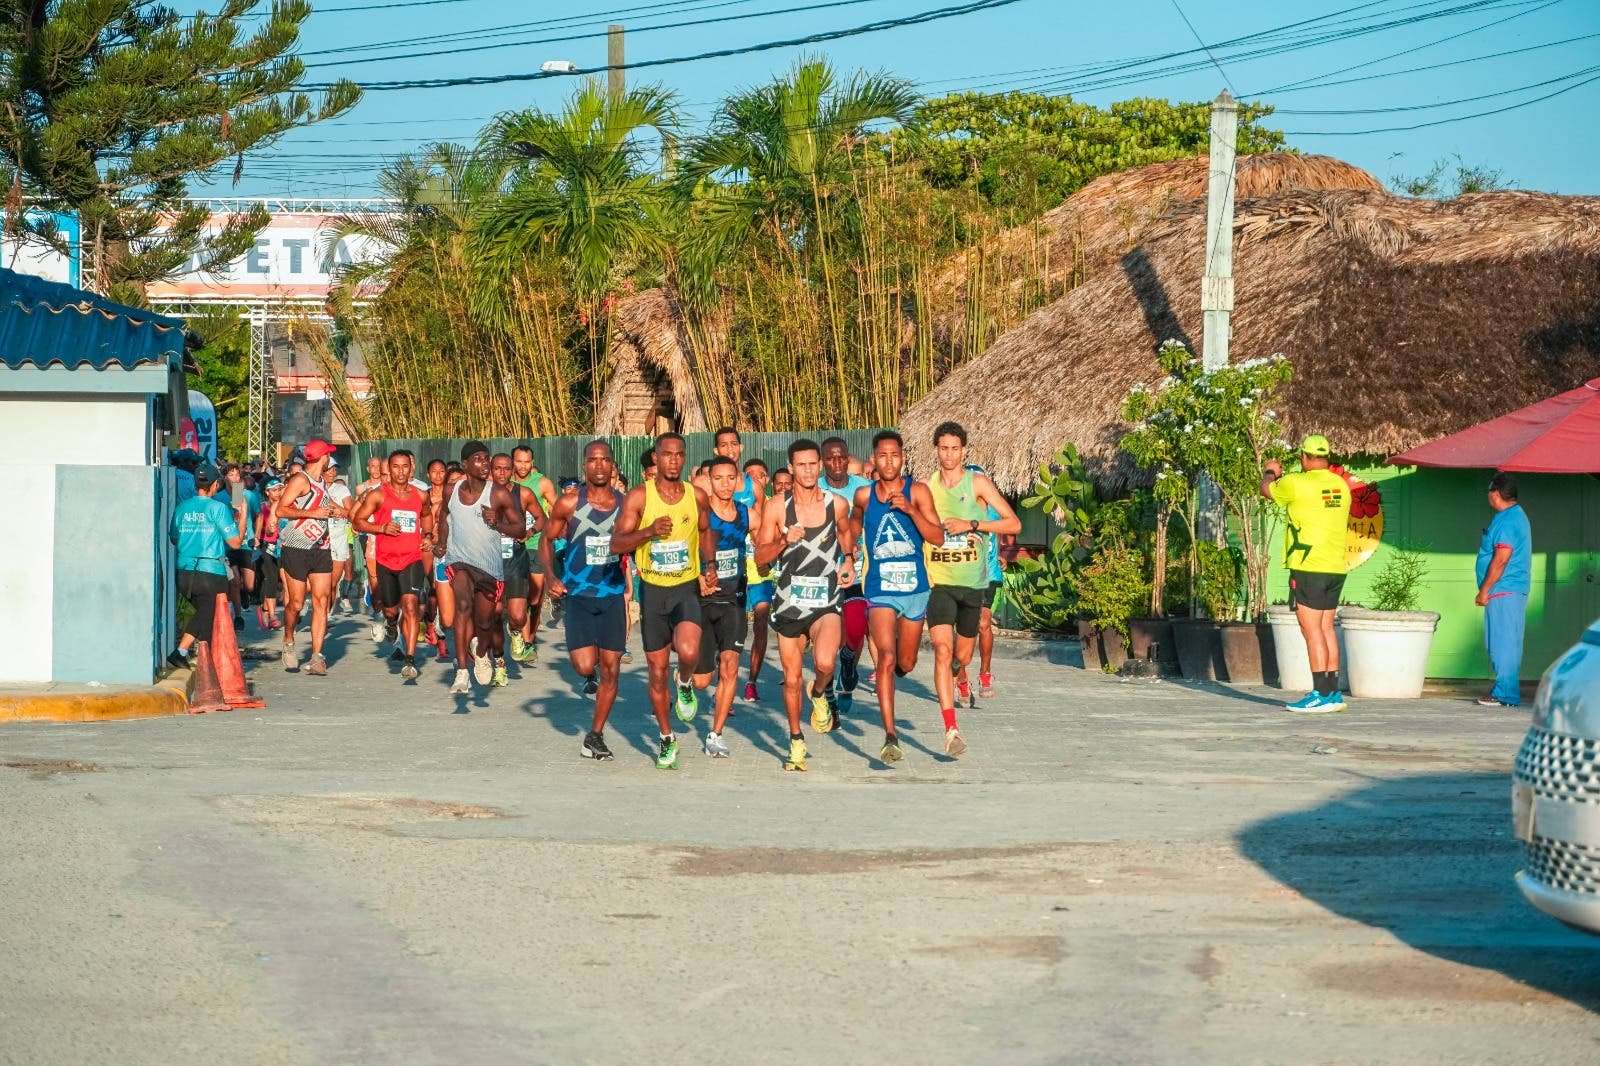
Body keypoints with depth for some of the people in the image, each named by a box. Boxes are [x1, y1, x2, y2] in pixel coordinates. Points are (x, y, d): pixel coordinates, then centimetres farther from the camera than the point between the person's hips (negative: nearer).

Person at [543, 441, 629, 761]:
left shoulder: (625, 506, 0)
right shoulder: (569, 504, -6)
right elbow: (547, 540, 5)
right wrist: (550, 576, -9)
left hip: (613, 596, 2)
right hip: (578, 595, -2)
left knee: (611, 669, 2)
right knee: (585, 665, -15)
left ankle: (596, 735, 18)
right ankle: (589, 675, 24)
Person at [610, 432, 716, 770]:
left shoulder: (697, 496, 0)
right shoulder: (639, 497, -7)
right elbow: (616, 543, -12)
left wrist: (710, 564, 5)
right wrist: (649, 531, -27)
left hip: (687, 588, 0)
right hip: (653, 590, 0)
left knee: (688, 651, -27)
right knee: (657, 670, 7)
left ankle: (685, 683, 10)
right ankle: (667, 740, 25)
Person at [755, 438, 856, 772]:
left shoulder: (838, 504, 1)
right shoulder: (777, 508, -1)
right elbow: (760, 557, 0)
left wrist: (849, 562, 6)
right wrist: (784, 541, -17)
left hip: (825, 602, -1)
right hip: (789, 602, 1)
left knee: (824, 662, -27)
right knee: (792, 678, 10)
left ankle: (821, 693, 9)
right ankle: (796, 742, 29)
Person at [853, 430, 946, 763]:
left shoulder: (917, 492, -5)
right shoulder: (864, 496, 1)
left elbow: (938, 538, -13)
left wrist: (910, 509, -23)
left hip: (915, 588, 1)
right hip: (880, 589, -1)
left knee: (905, 663, 14)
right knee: (886, 658, -17)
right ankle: (890, 736, -20)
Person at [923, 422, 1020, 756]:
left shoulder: (978, 484, -3)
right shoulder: (926, 487, 3)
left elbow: (1013, 523, -8)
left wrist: (971, 524, -18)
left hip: (972, 582, 0)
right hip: (938, 581, 0)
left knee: (962, 656, 13)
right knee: (943, 651, -18)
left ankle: (951, 675, 52)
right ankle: (951, 730, -22)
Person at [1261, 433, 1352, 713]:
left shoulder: (1297, 483, -12)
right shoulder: (1341, 485, 8)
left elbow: (1266, 490, 6)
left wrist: (1270, 473, 30)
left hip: (1308, 567, -7)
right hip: (1336, 567, 7)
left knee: (1312, 629, -6)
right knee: (1326, 628, 12)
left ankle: (1322, 695, -9)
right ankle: (1333, 694, 14)